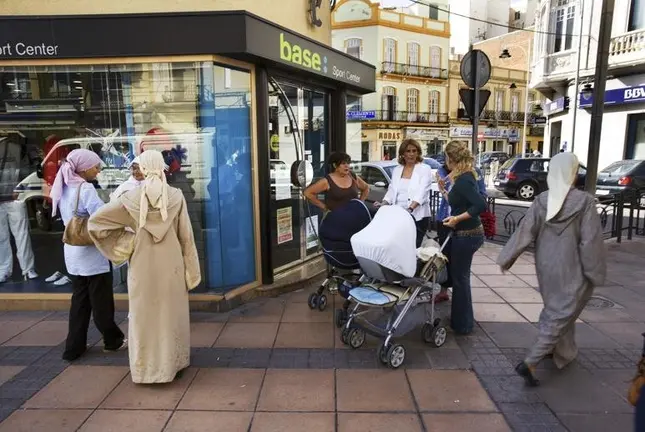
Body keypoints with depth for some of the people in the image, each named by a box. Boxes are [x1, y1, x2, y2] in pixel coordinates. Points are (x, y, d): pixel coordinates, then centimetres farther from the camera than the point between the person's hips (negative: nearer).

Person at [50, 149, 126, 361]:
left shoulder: (64, 189, 9)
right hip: (92, 252, -8)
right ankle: (113, 340, 22)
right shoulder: (86, 189, -18)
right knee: (101, 300, 6)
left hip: (74, 252, 8)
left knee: (80, 300, 16)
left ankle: (74, 346, 22)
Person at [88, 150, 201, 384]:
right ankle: (172, 362, 28)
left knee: (144, 315, 13)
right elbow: (186, 236, -4)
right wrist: (191, 270, 4)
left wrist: (124, 242, 2)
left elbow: (95, 221, -4)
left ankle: (146, 367, 25)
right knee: (170, 314, 14)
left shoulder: (131, 197, -7)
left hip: (143, 266, 0)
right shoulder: (176, 196, -8)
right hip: (171, 264, 0)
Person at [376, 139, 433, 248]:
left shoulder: (425, 169, -1)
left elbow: (421, 192, -13)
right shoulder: (397, 170, 15)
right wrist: (384, 203, -8)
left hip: (418, 216, -4)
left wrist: (410, 208, -28)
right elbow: (392, 190, 11)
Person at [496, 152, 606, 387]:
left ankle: (564, 352, 41)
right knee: (562, 315, 1)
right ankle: (530, 362, -7)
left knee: (554, 309, 24)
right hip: (573, 270, -5)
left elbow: (524, 232, -7)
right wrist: (596, 273, -5)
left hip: (547, 267, 5)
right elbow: (591, 241, -16)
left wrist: (506, 258, 0)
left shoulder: (541, 200, -7)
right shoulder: (585, 202, -18)